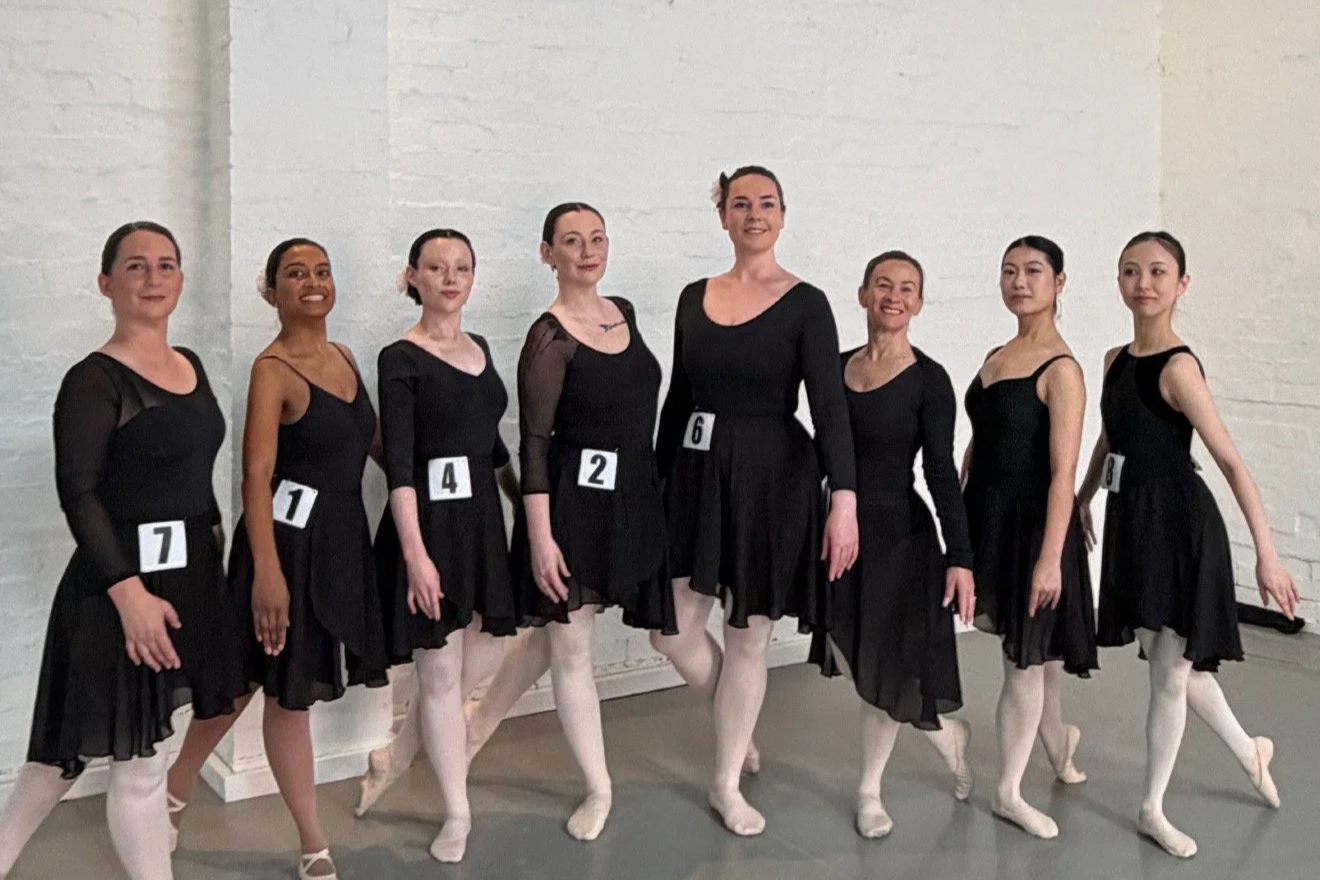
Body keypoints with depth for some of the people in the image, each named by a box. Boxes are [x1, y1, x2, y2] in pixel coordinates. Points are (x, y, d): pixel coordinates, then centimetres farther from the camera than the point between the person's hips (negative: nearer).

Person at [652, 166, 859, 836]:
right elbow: (677, 398, 12)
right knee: (673, 631, 3)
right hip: (696, 478, 4)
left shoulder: (805, 304, -6)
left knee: (748, 638, 6)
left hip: (772, 481, -4)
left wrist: (843, 499, -25)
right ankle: (740, 731, 34)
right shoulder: (695, 297, 7)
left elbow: (830, 406, -14)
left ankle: (726, 784, 26)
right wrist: (657, 479, 12)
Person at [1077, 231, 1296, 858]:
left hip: (1177, 524, -8)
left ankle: (1153, 811, 21)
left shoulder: (1178, 367, -16)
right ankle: (1251, 750, 44)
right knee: (1175, 665, 19)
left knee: (1170, 672, 5)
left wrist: (1266, 551, -21)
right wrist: (1084, 498, 32)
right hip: (1131, 522, 8)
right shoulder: (1116, 360, 7)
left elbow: (1231, 462, -18)